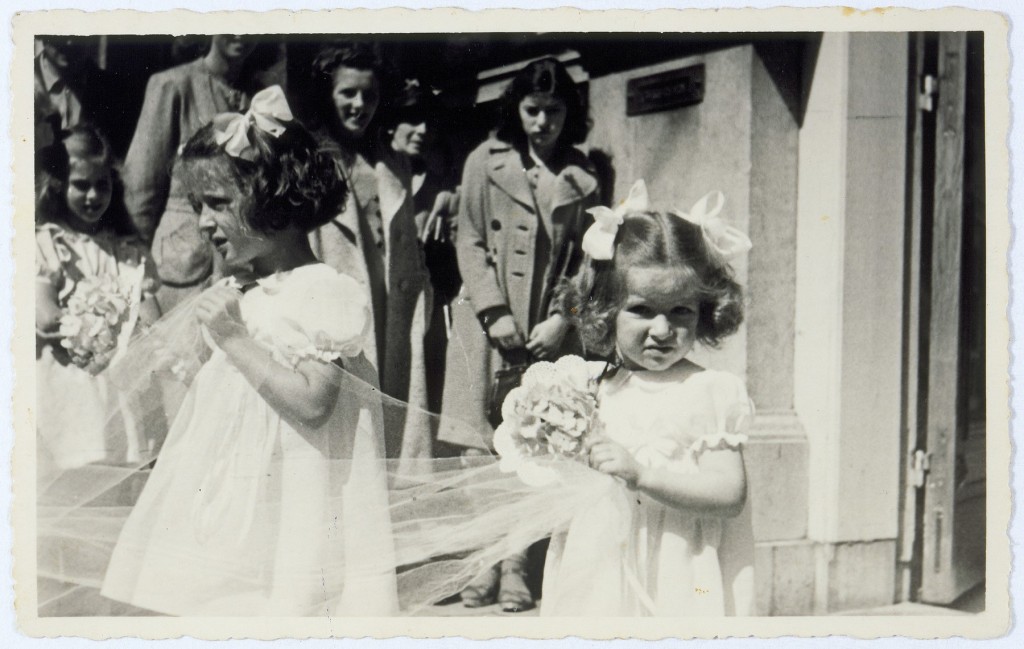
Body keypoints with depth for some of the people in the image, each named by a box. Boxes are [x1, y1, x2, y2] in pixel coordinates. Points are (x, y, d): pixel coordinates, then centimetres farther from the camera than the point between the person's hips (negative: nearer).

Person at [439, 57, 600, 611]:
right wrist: (495, 313, -6)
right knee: (481, 447, -4)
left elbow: (588, 257, 9)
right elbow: (469, 242, 5)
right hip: (487, 323, 0)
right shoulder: (487, 161, 9)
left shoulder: (581, 177, 12)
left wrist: (563, 318, -5)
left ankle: (516, 566, 1)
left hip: (548, 330, 1)